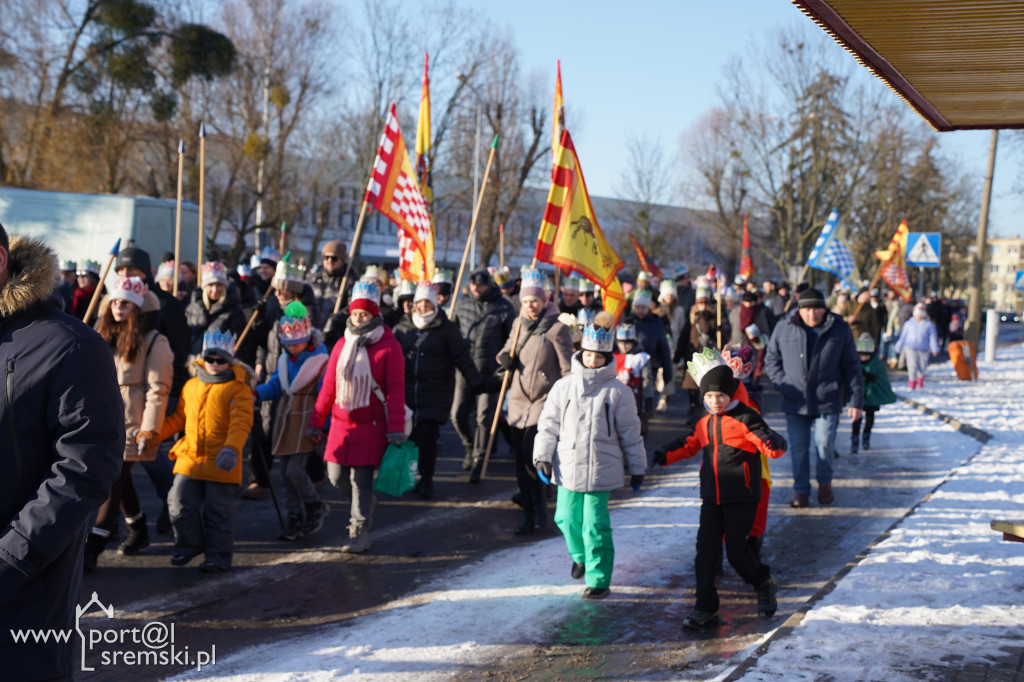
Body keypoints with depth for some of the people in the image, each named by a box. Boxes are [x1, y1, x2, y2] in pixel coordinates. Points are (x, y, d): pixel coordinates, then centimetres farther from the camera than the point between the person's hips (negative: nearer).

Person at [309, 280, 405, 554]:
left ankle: (360, 532, 8)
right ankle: (367, 502, 36)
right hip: (341, 422, 5)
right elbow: (328, 386, 13)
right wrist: (316, 423, 12)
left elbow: (396, 390, -8)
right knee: (336, 476, 7)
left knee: (361, 479, -5)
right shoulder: (342, 345, 9)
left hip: (371, 425, -5)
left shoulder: (389, 346, -6)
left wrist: (396, 429, -13)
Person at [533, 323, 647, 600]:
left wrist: (637, 468, 7)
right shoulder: (563, 387, 4)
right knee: (567, 518, 12)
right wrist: (542, 457, -1)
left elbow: (630, 432, 4)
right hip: (567, 466, 3)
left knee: (595, 525, -5)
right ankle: (580, 556, 42)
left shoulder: (618, 391, -1)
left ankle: (599, 580, 7)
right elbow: (548, 424, 7)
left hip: (601, 470, -3)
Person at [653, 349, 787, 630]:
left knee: (736, 550, -3)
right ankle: (706, 609, 7)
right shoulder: (705, 423, 11)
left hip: (741, 498, -6)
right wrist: (667, 456, 15)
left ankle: (764, 585, 27)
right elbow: (691, 446, 28)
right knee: (705, 551, 0)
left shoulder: (745, 418, -10)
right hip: (712, 498, 6)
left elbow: (773, 449, -15)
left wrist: (774, 443, -38)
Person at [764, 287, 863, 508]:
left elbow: (852, 367, 4)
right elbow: (771, 359, 13)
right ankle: (801, 490, 20)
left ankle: (825, 483, 23)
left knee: (825, 444, -4)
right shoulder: (784, 327, 2)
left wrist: (855, 400, 0)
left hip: (827, 401, -1)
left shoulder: (839, 329, 1)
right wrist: (782, 384, -1)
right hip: (794, 401, 1)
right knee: (798, 447, 5)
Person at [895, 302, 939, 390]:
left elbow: (933, 337, 2)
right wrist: (899, 347, 12)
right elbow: (903, 336, 10)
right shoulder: (909, 323, 5)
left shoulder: (929, 324, 2)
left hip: (924, 349, 1)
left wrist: (934, 349, -5)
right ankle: (912, 384, -7)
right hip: (911, 348, -1)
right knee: (912, 366, -12)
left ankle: (920, 383, 30)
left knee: (922, 367, 8)